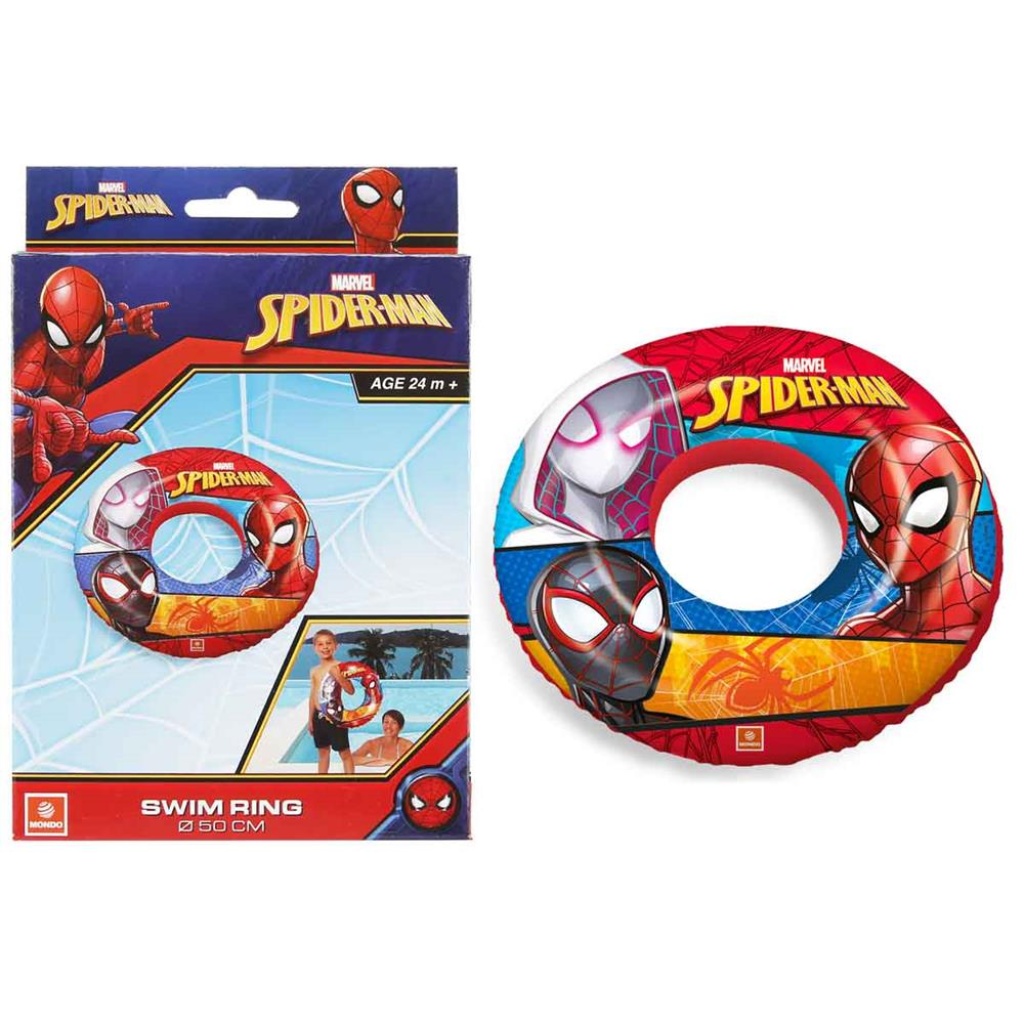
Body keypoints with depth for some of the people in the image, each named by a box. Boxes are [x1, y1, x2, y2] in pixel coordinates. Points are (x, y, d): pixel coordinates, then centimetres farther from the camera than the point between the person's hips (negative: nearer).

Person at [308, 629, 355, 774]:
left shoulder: (339, 667, -11)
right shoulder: (314, 671, 8)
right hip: (319, 716, 6)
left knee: (344, 753, 2)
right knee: (322, 752, 17)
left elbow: (351, 690, -16)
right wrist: (311, 720, 16)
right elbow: (313, 696, 14)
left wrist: (338, 677, -30)